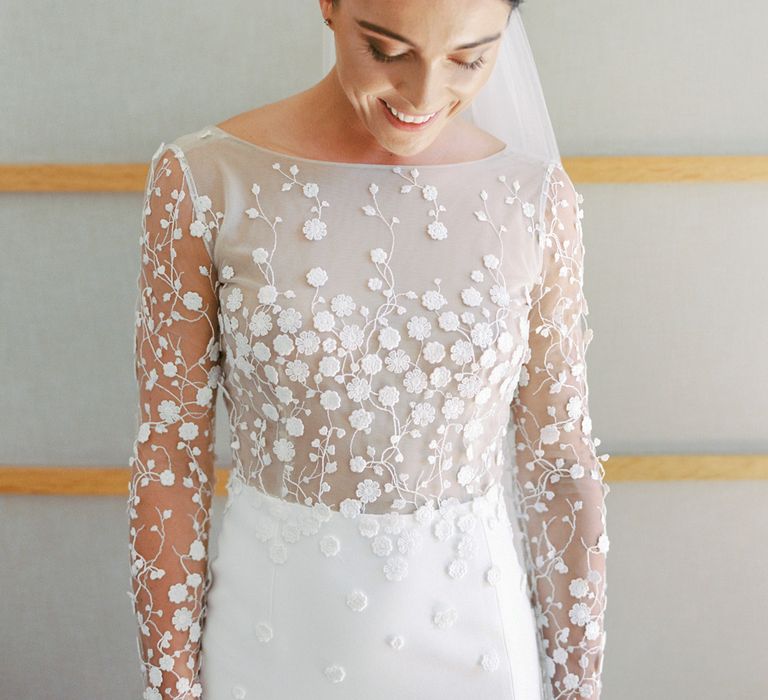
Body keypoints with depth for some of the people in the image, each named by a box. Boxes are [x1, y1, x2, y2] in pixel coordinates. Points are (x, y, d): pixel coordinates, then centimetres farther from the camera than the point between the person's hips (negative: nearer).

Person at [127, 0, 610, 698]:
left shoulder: (538, 197, -8)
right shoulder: (203, 181, -13)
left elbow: (559, 462, -2)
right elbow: (170, 458, -8)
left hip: (471, 639, 2)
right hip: (272, 637, -1)